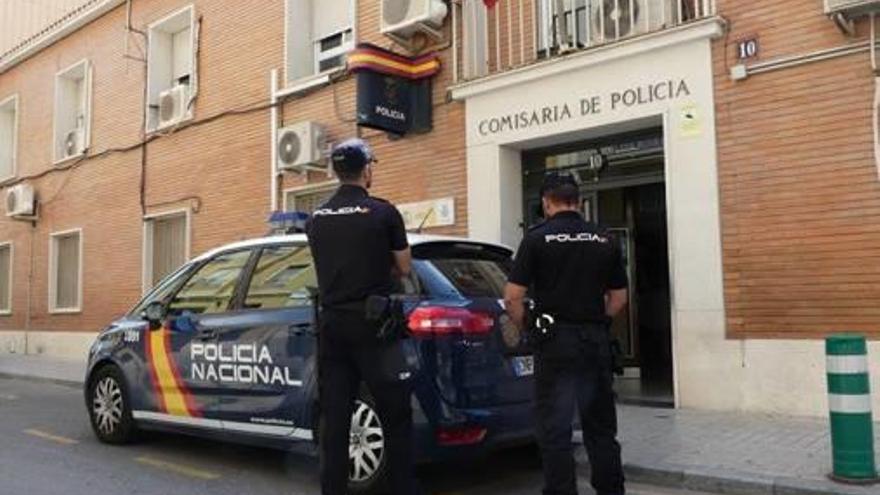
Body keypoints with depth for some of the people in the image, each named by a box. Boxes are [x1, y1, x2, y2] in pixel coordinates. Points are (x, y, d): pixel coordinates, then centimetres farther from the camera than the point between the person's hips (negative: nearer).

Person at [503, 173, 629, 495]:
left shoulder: (538, 238, -6)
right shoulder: (604, 241, 7)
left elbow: (513, 297, -10)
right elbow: (618, 298, 10)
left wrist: (526, 328, 6)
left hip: (556, 341, -4)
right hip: (596, 341, 4)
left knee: (555, 429, 2)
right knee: (601, 426, 16)